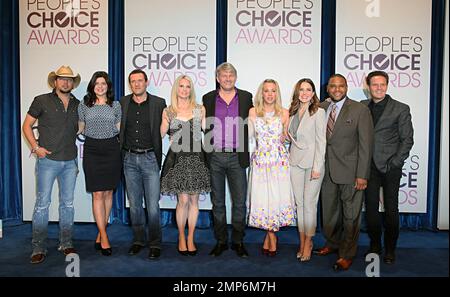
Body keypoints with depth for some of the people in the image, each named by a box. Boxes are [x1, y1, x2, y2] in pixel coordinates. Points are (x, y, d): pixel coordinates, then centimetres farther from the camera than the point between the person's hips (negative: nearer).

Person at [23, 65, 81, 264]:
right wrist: (36, 147, -8)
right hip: (48, 160, -3)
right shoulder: (42, 101, 1)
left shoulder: (77, 105, 11)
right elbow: (26, 125, 4)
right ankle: (39, 248, 9)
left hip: (70, 162, 4)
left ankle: (66, 244, 19)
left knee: (68, 203, 8)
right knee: (42, 203, -1)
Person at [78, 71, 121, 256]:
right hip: (92, 149, -1)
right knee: (97, 194, -5)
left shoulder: (116, 105, 6)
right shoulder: (84, 105, 6)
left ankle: (100, 233, 20)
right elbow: (80, 129, 17)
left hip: (111, 149, 1)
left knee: (108, 192, 7)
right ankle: (104, 238, 1)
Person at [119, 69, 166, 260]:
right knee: (134, 204, 11)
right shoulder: (122, 103, 7)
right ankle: (138, 240, 24)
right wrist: (121, 153, 3)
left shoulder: (159, 103, 1)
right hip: (129, 159, 3)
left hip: (150, 158, -2)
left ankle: (155, 244, 10)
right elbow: (118, 129, 12)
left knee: (152, 205, -3)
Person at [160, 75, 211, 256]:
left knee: (194, 200, 5)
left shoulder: (200, 109, 8)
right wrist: (166, 120, -11)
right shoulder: (168, 111, 7)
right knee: (183, 200, -2)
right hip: (178, 158, -1)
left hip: (196, 158, 1)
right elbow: (161, 134, 0)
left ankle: (190, 239, 19)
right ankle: (181, 238, 17)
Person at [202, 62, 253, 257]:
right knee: (217, 201, 9)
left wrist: (245, 148, 0)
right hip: (215, 156, 1)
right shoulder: (208, 98, 6)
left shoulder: (246, 97, 5)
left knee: (239, 201, 4)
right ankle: (220, 241, 21)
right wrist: (209, 147, 2)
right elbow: (204, 125, 10)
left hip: (237, 156, -1)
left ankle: (238, 241, 18)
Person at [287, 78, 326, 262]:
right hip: (295, 162, 5)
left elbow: (321, 141, -10)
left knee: (309, 203, 0)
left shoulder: (318, 112, -7)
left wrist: (317, 167, -13)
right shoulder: (293, 112, 9)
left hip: (313, 162, -5)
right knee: (299, 202, 9)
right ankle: (302, 241, 21)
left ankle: (308, 243, 15)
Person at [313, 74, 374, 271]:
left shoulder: (360, 110, -7)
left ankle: (347, 254, 21)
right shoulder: (321, 108, 6)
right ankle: (332, 244, 37)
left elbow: (365, 144, -9)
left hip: (350, 172, -4)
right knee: (329, 211, 17)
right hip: (327, 171, 4)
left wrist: (362, 175, -13)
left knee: (350, 215, 6)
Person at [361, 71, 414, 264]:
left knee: (391, 209, 4)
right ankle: (374, 246, 21)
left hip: (390, 167, -2)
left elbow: (407, 140, 0)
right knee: (371, 207, 7)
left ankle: (390, 249, 19)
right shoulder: (361, 107, 7)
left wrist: (394, 163, -8)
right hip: (369, 166, 2)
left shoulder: (401, 109, 1)